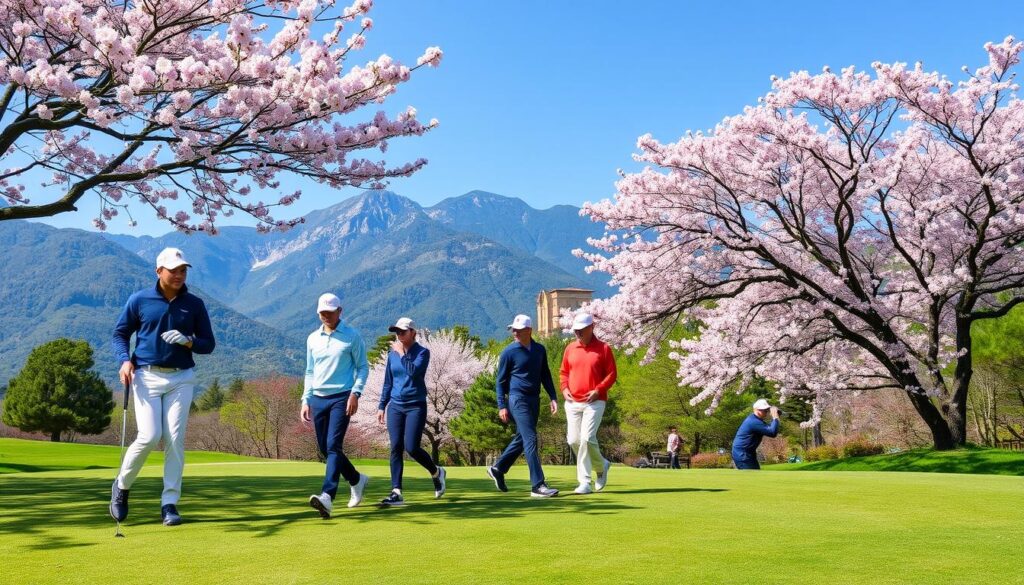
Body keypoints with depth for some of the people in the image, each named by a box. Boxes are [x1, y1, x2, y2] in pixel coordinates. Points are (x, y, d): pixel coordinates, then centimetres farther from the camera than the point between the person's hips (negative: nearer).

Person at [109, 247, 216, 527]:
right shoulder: (139, 300, 2)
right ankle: (122, 485, 16)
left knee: (175, 439, -4)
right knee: (149, 436, -11)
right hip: (147, 377, -1)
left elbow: (209, 344, 9)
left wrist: (188, 341, -12)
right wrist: (125, 360, -8)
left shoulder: (195, 304, 5)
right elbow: (120, 333, 9)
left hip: (181, 378, 2)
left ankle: (169, 504, 4)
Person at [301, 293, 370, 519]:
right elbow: (310, 372, 19)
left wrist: (355, 393, -13)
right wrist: (305, 401, 12)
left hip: (341, 398, -5)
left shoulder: (352, 336, 0)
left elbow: (363, 367, 1)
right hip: (318, 399, 6)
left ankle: (327, 497, -28)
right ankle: (356, 480, 31)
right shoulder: (312, 338, 13)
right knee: (325, 449, 9)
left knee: (333, 446, -18)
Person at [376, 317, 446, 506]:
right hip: (395, 406, 5)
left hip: (416, 406, -5)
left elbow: (413, 371, -22)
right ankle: (396, 493, -3)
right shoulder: (392, 354, 11)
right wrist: (381, 406, 13)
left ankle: (436, 472, 17)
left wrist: (401, 353, -14)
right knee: (396, 448, -3)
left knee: (411, 447, -11)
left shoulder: (422, 352, -4)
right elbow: (387, 382, 16)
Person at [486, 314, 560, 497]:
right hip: (518, 400, -6)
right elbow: (501, 381, -1)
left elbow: (545, 375, 18)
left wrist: (553, 397, 9)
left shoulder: (540, 350, 10)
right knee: (530, 440, -12)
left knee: (521, 439, 15)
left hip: (534, 400, 6)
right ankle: (538, 485, -12)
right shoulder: (509, 352, -5)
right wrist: (501, 406, -8)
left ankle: (497, 469, 33)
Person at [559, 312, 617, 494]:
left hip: (595, 402, -5)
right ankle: (601, 465, 27)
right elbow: (563, 372, 18)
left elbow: (611, 374, -2)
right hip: (572, 402, 5)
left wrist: (598, 390, -14)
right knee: (573, 440, 4)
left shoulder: (603, 348, -2)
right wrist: (564, 388, 1)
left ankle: (585, 482, 0)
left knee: (587, 438, -16)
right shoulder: (570, 348, 11)